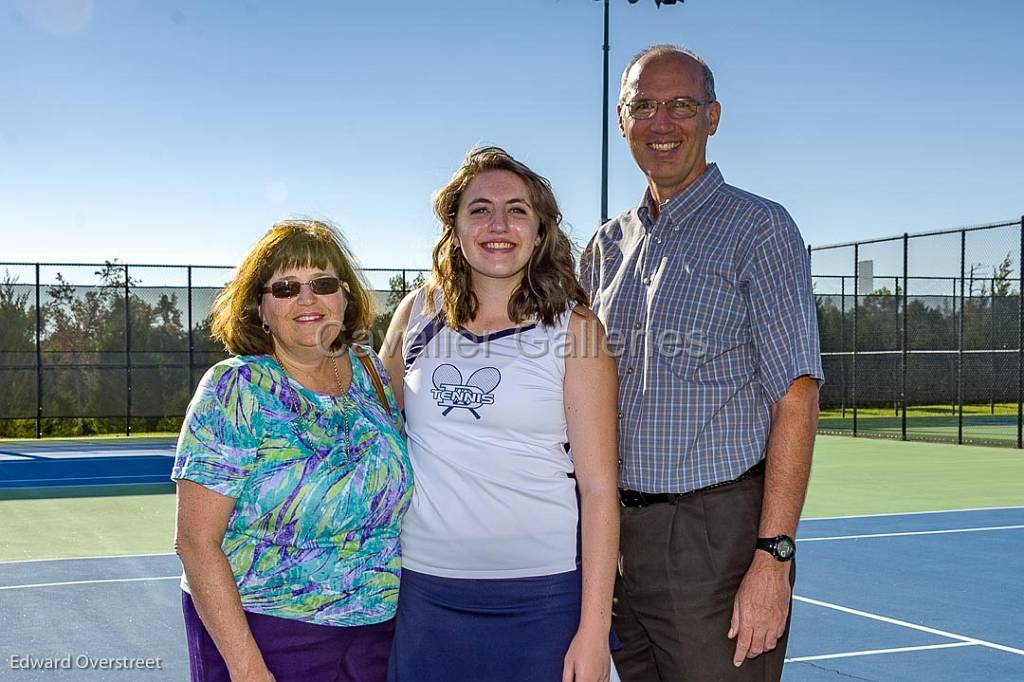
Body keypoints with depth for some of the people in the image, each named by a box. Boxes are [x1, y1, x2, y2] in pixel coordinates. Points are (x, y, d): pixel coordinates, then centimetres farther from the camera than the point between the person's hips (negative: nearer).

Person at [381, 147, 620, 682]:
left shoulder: (574, 329, -3)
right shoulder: (417, 313, 4)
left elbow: (598, 487, -5)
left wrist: (593, 629, -10)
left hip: (541, 593, -2)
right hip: (422, 591, 3)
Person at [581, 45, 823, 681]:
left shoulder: (759, 228, -5)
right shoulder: (607, 247, 12)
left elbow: (796, 399, -11)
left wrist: (773, 556, -18)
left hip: (718, 538, -5)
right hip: (618, 535, 6)